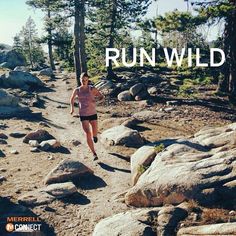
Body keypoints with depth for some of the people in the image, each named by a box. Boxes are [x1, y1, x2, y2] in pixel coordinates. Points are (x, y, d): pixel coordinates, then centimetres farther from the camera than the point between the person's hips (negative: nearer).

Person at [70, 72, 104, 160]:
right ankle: (94, 153, -1)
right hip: (83, 115, 0)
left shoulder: (92, 89, -6)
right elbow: (72, 98, 19)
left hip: (93, 113, 0)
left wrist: (97, 99, -21)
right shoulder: (77, 90, 0)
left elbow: (102, 96, 0)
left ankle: (94, 136, 50)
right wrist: (72, 108, 6)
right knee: (88, 134, -9)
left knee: (94, 133, 8)